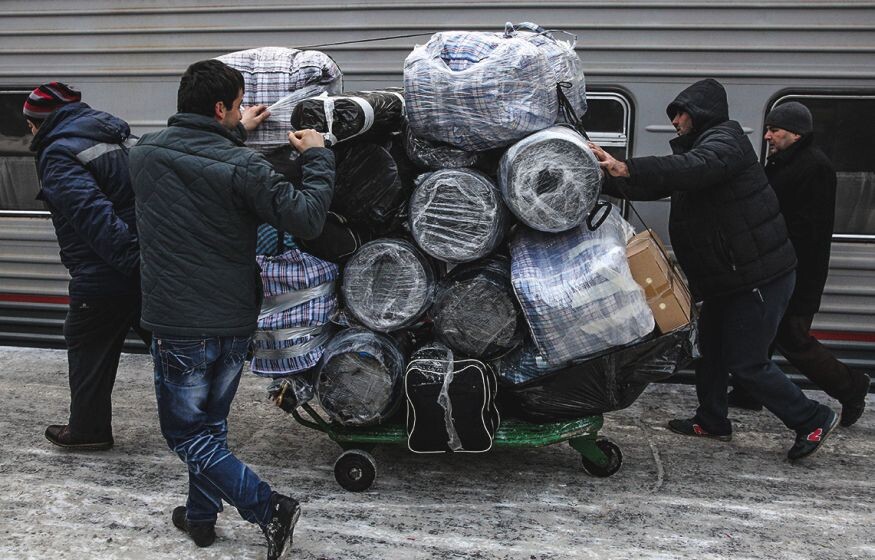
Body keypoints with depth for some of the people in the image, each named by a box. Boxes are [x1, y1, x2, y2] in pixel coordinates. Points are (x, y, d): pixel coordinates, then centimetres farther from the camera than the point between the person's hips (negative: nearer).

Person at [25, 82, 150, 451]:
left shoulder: (58, 155, -11)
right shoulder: (117, 134, 14)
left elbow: (93, 214, -25)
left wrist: (131, 258, -30)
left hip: (100, 278, -7)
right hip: (153, 265, 7)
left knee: (89, 350, 11)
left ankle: (87, 430, 24)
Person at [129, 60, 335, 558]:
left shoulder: (145, 153, -3)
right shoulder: (242, 166, -15)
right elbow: (307, 219, -15)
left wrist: (235, 134, 27)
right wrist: (318, 157, -2)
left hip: (179, 325, -1)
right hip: (235, 321, 1)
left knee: (188, 434, 11)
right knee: (212, 424, 22)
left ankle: (270, 508, 0)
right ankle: (201, 516, 36)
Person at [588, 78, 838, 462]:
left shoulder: (725, 140, -15)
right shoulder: (697, 146, 17)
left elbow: (694, 169, -37)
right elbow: (657, 185, 12)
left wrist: (626, 168, -46)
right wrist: (606, 178, -1)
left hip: (760, 277, -10)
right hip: (727, 278, 10)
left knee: (746, 362, -5)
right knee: (709, 346, 17)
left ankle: (813, 420, 11)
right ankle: (712, 421, 32)